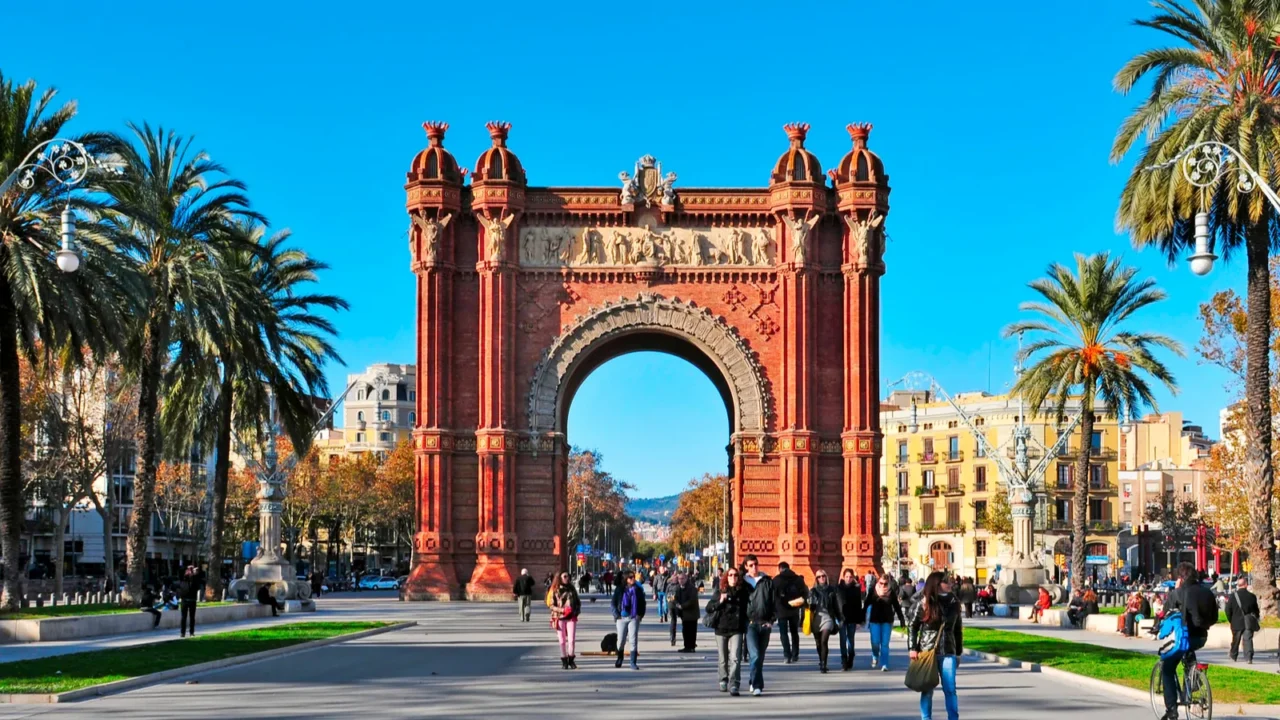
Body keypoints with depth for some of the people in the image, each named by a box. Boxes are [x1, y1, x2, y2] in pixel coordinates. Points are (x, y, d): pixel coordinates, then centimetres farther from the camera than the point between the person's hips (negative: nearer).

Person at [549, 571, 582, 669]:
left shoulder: (571, 589, 9)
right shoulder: (555, 590, 0)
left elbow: (578, 602, 16)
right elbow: (552, 605, -2)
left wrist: (577, 611, -1)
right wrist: (562, 610, -15)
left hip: (571, 617, 2)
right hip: (560, 618, -1)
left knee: (572, 640, -6)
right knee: (562, 641, 4)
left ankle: (571, 660, 7)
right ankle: (564, 661, 13)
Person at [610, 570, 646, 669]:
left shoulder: (638, 590, 5)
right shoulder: (619, 589, 2)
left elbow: (642, 603, 11)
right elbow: (614, 603, 3)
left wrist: (640, 615, 1)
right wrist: (616, 614, -6)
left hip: (634, 617, 0)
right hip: (622, 617, 0)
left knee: (634, 640, -7)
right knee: (621, 640, 7)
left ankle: (633, 663, -6)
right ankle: (619, 660, 28)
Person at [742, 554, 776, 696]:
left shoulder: (767, 582, 8)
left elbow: (775, 602, 8)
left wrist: (771, 620, -1)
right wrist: (745, 621, -1)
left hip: (765, 624, 2)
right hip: (750, 624, -2)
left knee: (760, 656, 10)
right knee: (755, 655, -15)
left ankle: (753, 681, 27)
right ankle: (757, 685, -15)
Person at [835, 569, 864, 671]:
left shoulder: (856, 589, 2)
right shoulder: (838, 588, 1)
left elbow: (859, 605, 2)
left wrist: (859, 620, -1)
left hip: (852, 618, 1)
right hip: (842, 617, -1)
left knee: (850, 640, 7)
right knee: (843, 640, -5)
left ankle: (850, 662, 19)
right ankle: (844, 663, -6)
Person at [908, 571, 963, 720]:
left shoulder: (953, 603, 6)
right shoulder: (923, 603, -2)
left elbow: (958, 630, 11)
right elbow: (913, 627, 1)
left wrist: (959, 652, 11)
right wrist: (913, 648, -6)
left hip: (948, 652, 2)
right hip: (927, 651, -2)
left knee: (950, 689, -1)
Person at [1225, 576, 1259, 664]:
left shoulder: (1232, 596, -7)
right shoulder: (1252, 596, -5)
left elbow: (1228, 610, -4)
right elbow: (1256, 610, 2)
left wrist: (1231, 620, 10)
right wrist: (1255, 618, 18)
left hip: (1236, 623, 1)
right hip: (1249, 623, -1)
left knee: (1235, 640, 15)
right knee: (1248, 640, -2)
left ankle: (1234, 657, 25)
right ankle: (1248, 658, -14)